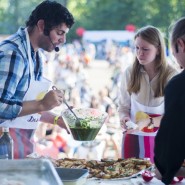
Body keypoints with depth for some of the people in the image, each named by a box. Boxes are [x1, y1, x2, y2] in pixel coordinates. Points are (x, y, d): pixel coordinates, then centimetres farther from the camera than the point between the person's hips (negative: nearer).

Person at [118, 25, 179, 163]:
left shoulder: (171, 76, -8)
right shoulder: (130, 73, -2)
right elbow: (123, 106, 5)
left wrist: (147, 122, -22)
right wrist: (124, 117, -17)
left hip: (161, 140, -1)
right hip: (133, 139, 2)